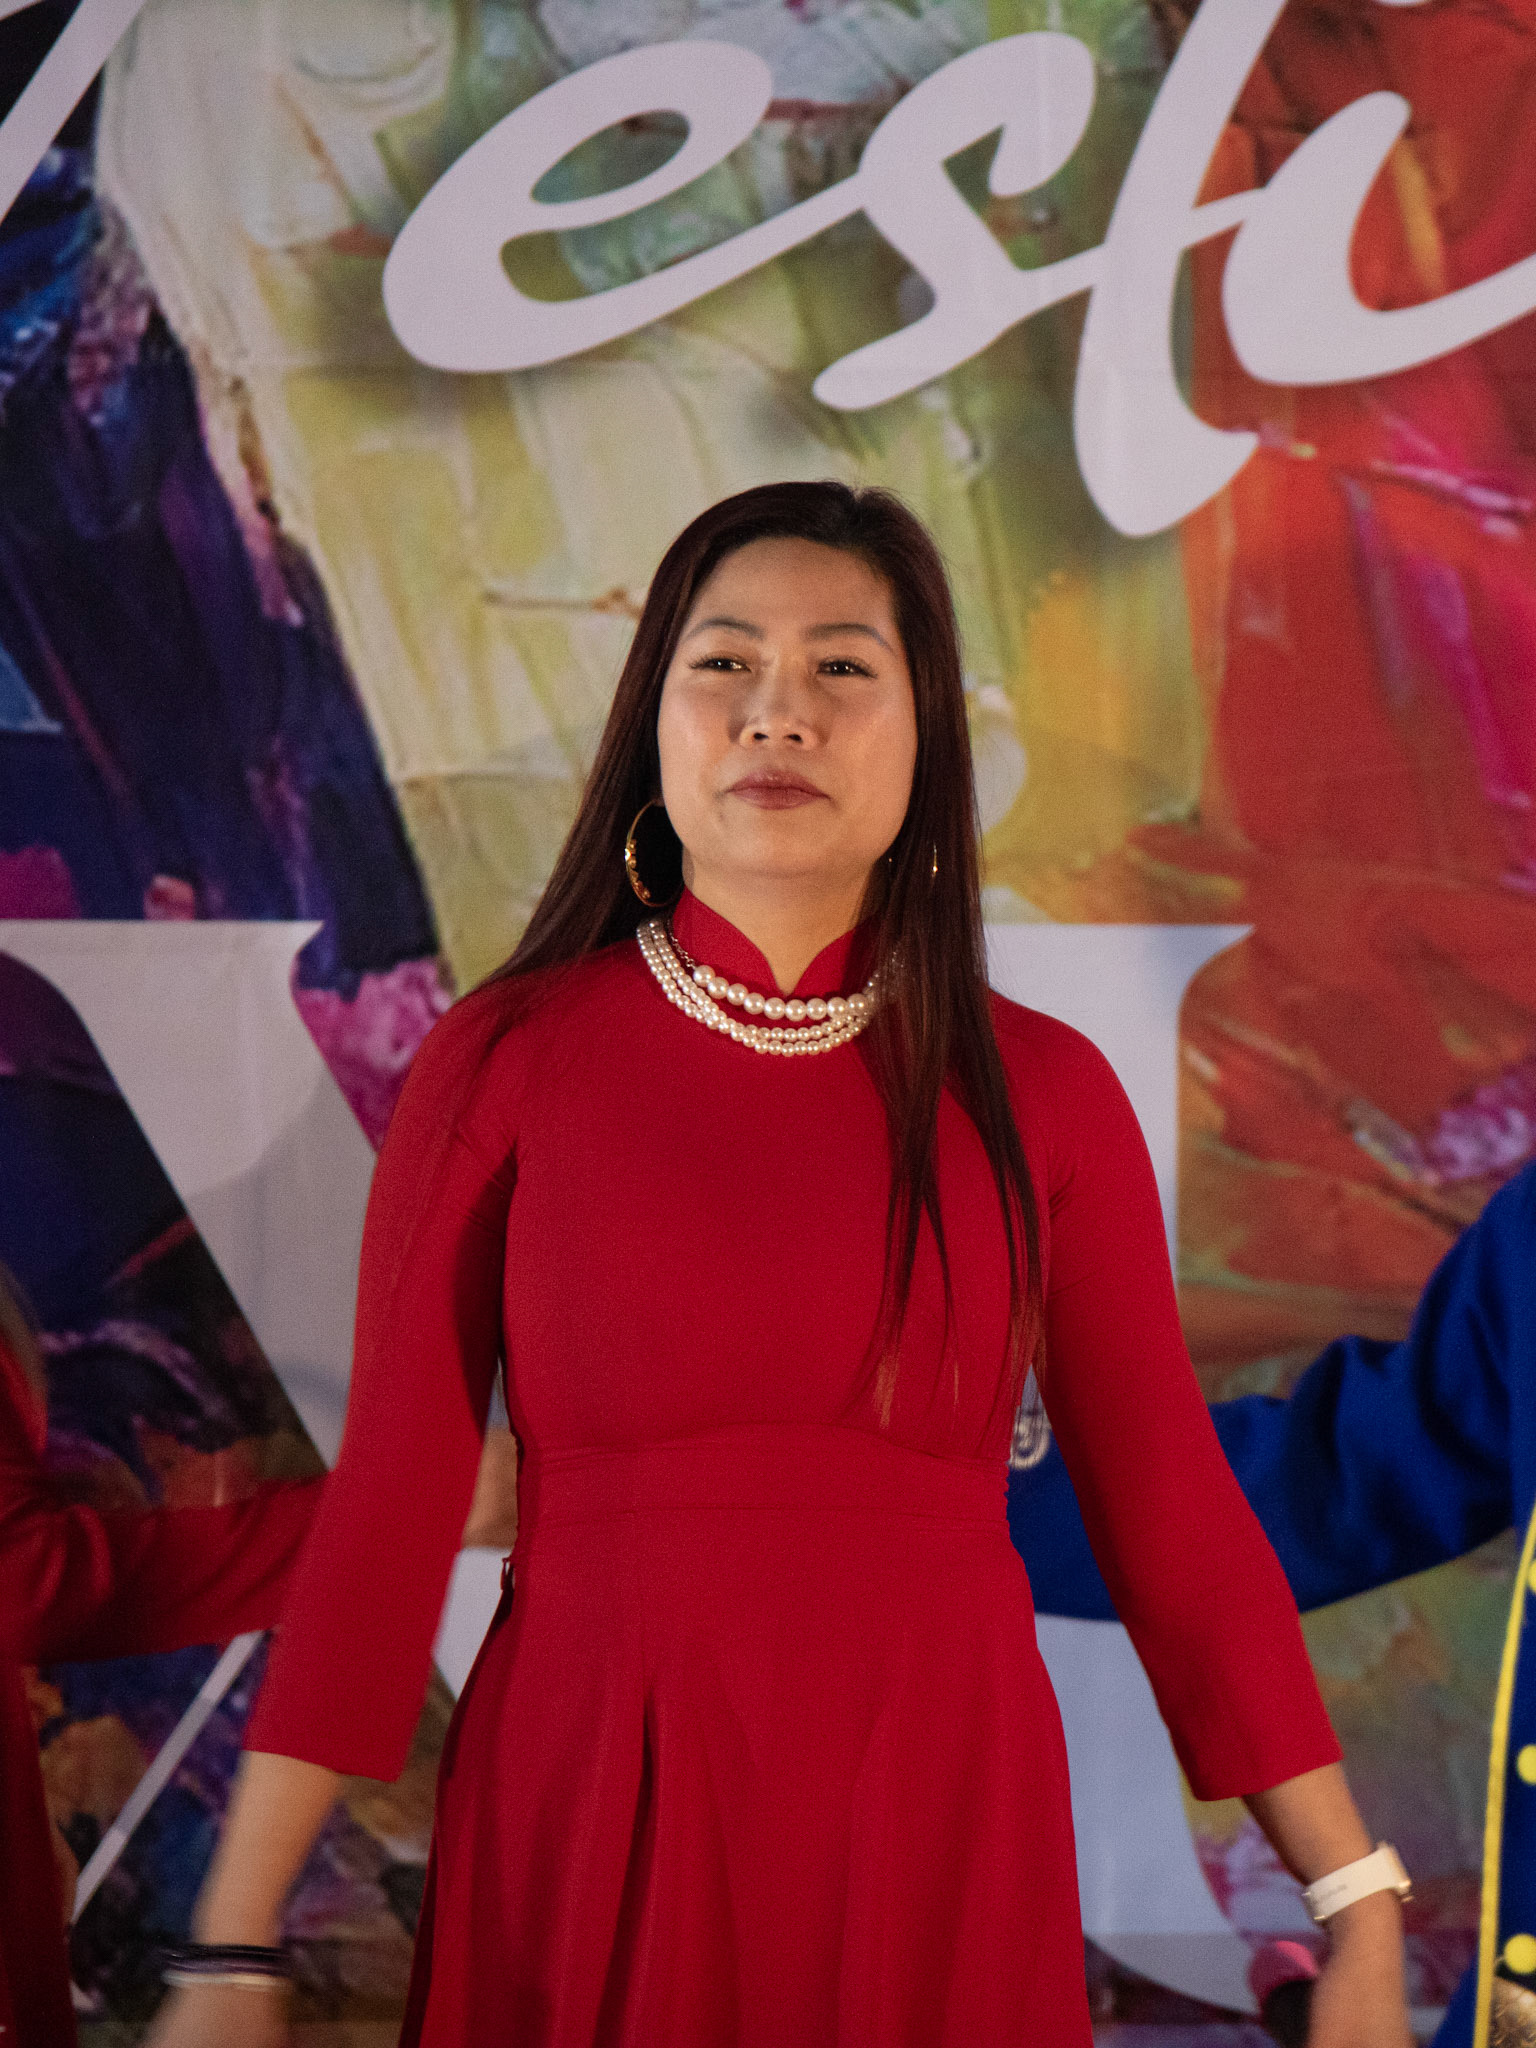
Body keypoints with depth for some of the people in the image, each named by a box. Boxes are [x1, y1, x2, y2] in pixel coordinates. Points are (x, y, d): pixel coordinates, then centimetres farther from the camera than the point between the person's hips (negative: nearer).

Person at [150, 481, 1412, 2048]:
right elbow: (387, 1506, -3)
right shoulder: (500, 1065, -2)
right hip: (585, 1822, -1)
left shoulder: (1040, 1095, 2)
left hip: (936, 1840, 1)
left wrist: (1361, 1912, 1)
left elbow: (1171, 1515, 3)